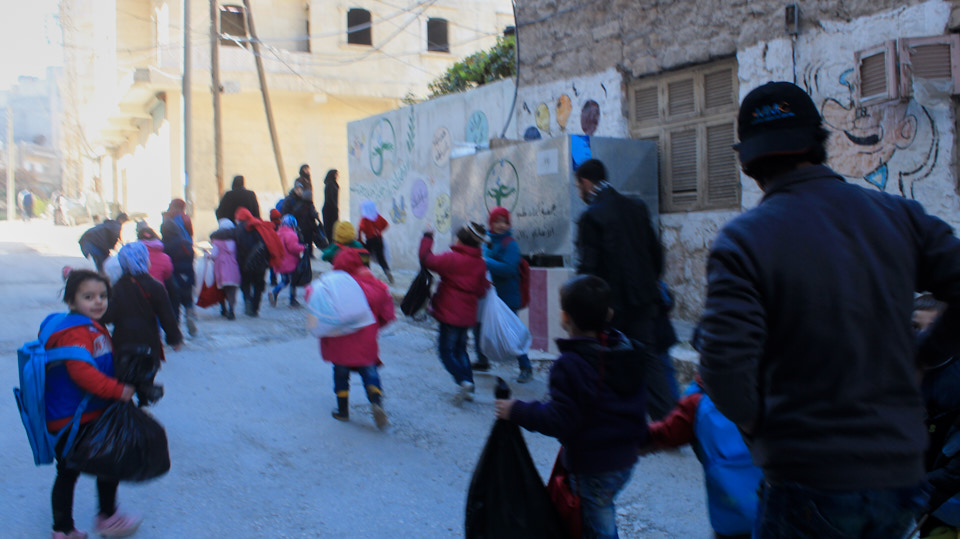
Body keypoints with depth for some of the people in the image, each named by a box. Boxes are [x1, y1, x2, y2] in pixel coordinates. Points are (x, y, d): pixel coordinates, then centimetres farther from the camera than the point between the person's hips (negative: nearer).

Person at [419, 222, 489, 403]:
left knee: (446, 350, 3)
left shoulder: (452, 259, -16)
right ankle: (469, 388, 13)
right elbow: (481, 290, 11)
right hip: (468, 314, 7)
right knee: (460, 349, 19)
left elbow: (427, 260, -19)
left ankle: (463, 381, -17)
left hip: (450, 313, -7)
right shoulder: (480, 263, 5)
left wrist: (427, 238, -7)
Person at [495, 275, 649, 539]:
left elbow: (558, 419, -25)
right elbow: (638, 403, 11)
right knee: (603, 511, 27)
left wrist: (518, 411, -16)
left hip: (592, 466, -8)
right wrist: (638, 438, 25)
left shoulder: (569, 365, -24)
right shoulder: (626, 349, 2)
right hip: (626, 459, 8)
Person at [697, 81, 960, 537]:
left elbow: (724, 364, -21)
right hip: (901, 473, 5)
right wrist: (922, 356, 13)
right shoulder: (900, 217, 0)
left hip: (808, 481, -4)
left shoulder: (744, 238, -13)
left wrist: (757, 424, -2)